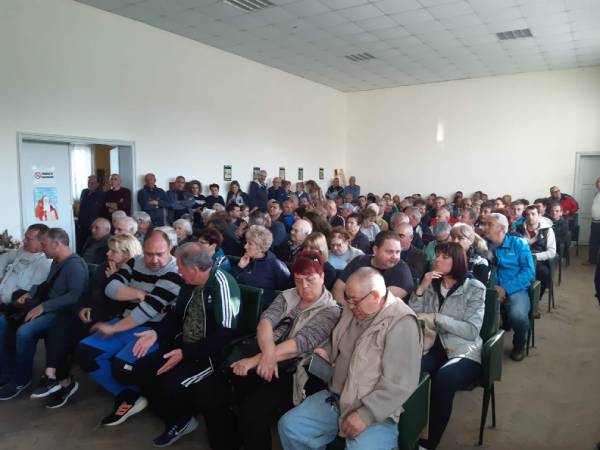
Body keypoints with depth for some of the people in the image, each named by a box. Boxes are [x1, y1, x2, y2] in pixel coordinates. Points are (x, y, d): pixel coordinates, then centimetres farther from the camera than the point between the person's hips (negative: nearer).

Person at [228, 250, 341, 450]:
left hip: (292, 372, -5)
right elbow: (266, 320, -6)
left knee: (252, 409, -27)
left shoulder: (330, 311, -5)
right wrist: (267, 353, -27)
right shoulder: (287, 296, 11)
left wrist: (256, 359, -26)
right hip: (268, 360, 5)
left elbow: (301, 343, -18)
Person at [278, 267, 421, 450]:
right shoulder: (353, 308, 5)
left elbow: (401, 383, -22)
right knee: (289, 426, -2)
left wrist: (366, 414, -22)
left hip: (376, 413, -6)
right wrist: (327, 353, 3)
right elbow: (336, 342, 24)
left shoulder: (402, 323, -19)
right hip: (336, 398, 7)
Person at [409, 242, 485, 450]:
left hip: (465, 354, -3)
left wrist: (436, 318, -13)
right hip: (434, 349, 3)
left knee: (442, 379, -36)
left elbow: (472, 331, -10)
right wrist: (421, 288, -8)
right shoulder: (431, 285, 12)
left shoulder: (474, 288, -1)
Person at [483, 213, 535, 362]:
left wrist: (505, 288, -17)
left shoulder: (518, 244, 4)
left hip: (515, 290, -1)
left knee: (518, 316, -33)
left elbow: (529, 272, -6)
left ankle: (519, 345, 3)